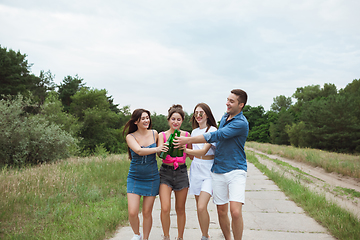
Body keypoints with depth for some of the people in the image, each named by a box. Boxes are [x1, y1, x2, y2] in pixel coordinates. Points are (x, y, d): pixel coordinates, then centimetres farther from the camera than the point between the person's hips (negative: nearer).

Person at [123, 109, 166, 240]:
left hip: (151, 178, 1)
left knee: (147, 213, 5)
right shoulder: (130, 137, -6)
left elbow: (162, 147, 17)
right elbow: (139, 151, -24)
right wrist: (157, 149, -37)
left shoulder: (154, 134, 0)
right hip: (134, 178, -1)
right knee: (132, 212, -7)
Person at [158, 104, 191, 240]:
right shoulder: (162, 135, 1)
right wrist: (167, 147, -33)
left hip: (181, 173, 1)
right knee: (165, 208, -12)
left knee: (180, 209, 9)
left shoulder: (186, 135, 4)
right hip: (165, 173, -1)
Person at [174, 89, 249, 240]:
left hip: (235, 170, -6)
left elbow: (216, 136, -21)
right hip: (218, 171, 7)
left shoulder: (241, 123, -14)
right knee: (221, 211, 9)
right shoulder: (224, 117, 12)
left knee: (236, 212, -16)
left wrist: (188, 140, -18)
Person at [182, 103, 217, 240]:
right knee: (199, 207, 9)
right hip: (195, 169, 6)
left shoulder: (213, 130, -8)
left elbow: (203, 151, -18)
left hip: (208, 170, -6)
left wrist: (184, 149, -26)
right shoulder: (194, 132, 12)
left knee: (202, 207, -14)